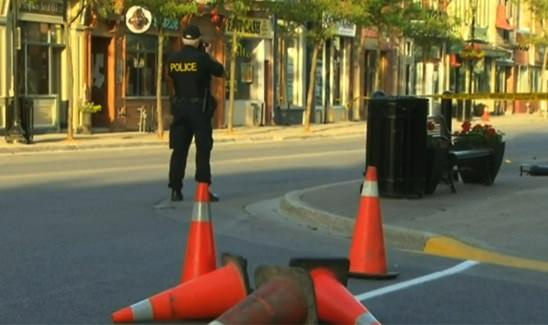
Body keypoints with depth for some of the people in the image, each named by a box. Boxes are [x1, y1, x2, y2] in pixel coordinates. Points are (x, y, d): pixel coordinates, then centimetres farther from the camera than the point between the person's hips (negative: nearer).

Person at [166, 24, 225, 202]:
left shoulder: (172, 59, 2)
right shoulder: (201, 58, -13)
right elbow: (220, 71, -2)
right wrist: (208, 54, 10)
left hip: (179, 107, 4)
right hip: (199, 107, -4)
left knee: (179, 150, 8)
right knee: (203, 149, 3)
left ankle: (176, 189, 7)